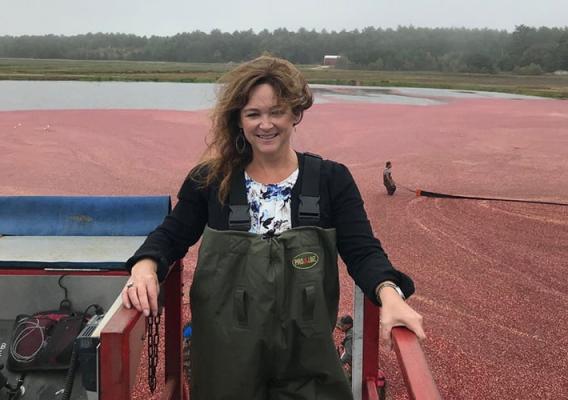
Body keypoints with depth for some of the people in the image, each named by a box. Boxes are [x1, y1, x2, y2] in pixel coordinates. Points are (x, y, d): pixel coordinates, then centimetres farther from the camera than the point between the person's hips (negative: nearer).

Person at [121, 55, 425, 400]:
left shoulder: (331, 180, 0)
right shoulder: (210, 180, 2)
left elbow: (363, 251, -7)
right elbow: (171, 237, 8)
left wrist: (389, 294, -27)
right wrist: (145, 267, -14)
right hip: (225, 355, 1)